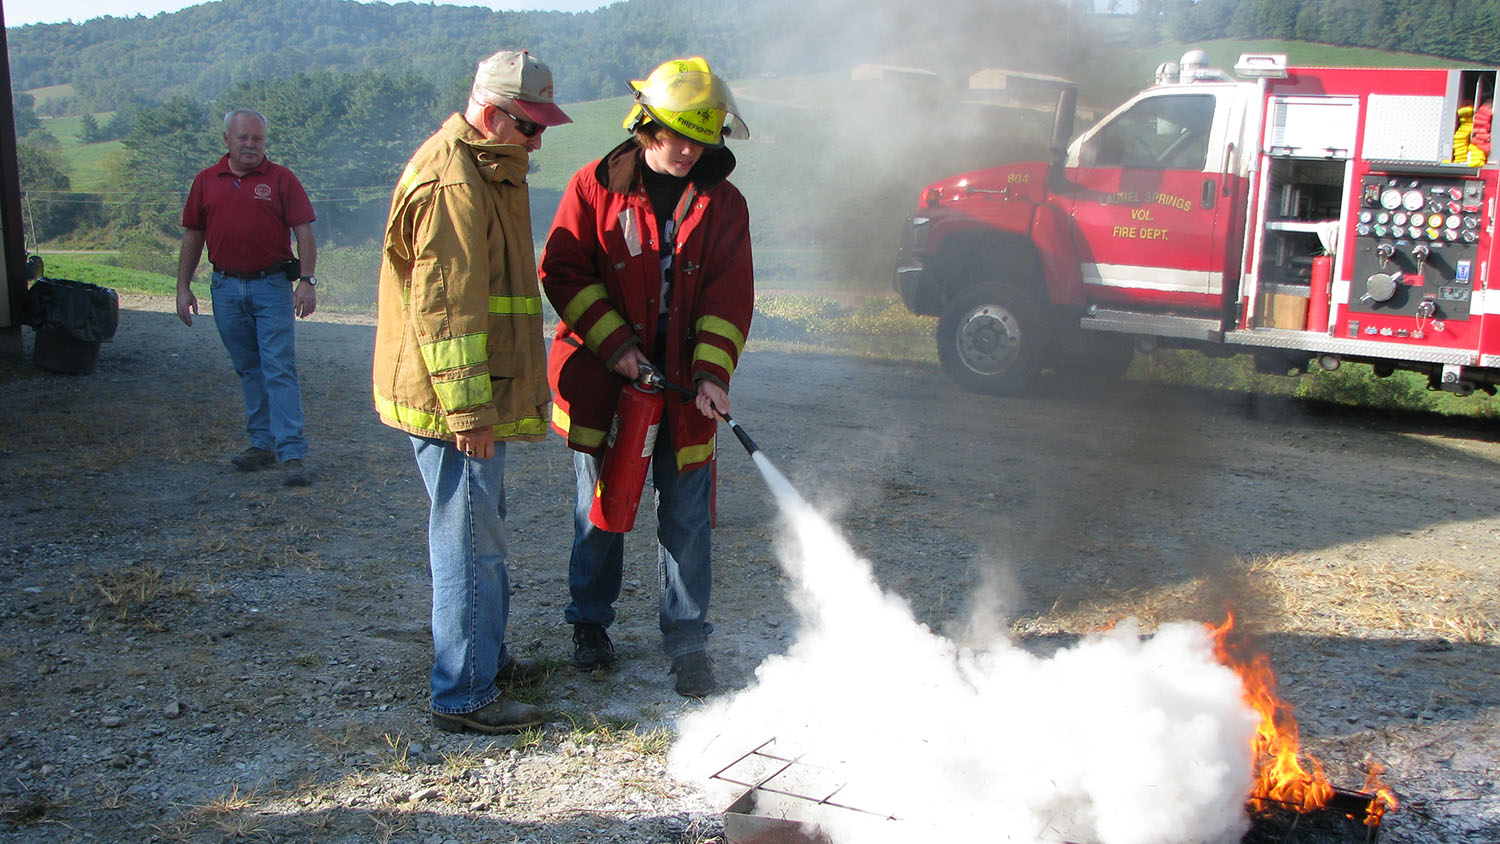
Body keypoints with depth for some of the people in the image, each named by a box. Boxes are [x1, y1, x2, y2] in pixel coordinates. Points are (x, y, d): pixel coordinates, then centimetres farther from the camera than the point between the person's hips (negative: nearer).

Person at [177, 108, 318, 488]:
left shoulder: (281, 179, 0)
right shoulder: (206, 181, 10)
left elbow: (304, 232, -4)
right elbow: (193, 236, 14)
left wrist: (307, 281, -13)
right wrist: (183, 288, 10)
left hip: (272, 286, -4)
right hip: (225, 286, 4)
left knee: (279, 369, -8)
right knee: (248, 370, 12)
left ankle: (292, 453, -10)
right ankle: (262, 443, 22)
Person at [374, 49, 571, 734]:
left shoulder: (487, 170, 16)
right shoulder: (454, 184, -19)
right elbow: (444, 304, -24)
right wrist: (468, 409, -25)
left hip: (475, 397, 11)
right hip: (451, 401, -11)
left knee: (482, 530, 21)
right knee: (470, 542, -4)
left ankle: (488, 657, 36)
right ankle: (464, 697, 6)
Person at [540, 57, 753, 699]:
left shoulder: (722, 203, 3)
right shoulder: (595, 187, -2)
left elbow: (729, 295, -1)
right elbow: (563, 273, -4)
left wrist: (713, 371, -14)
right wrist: (616, 345, -13)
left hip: (685, 386, 1)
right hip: (601, 381, -1)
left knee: (686, 518, 3)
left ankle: (688, 644, 16)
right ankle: (590, 623, 31)